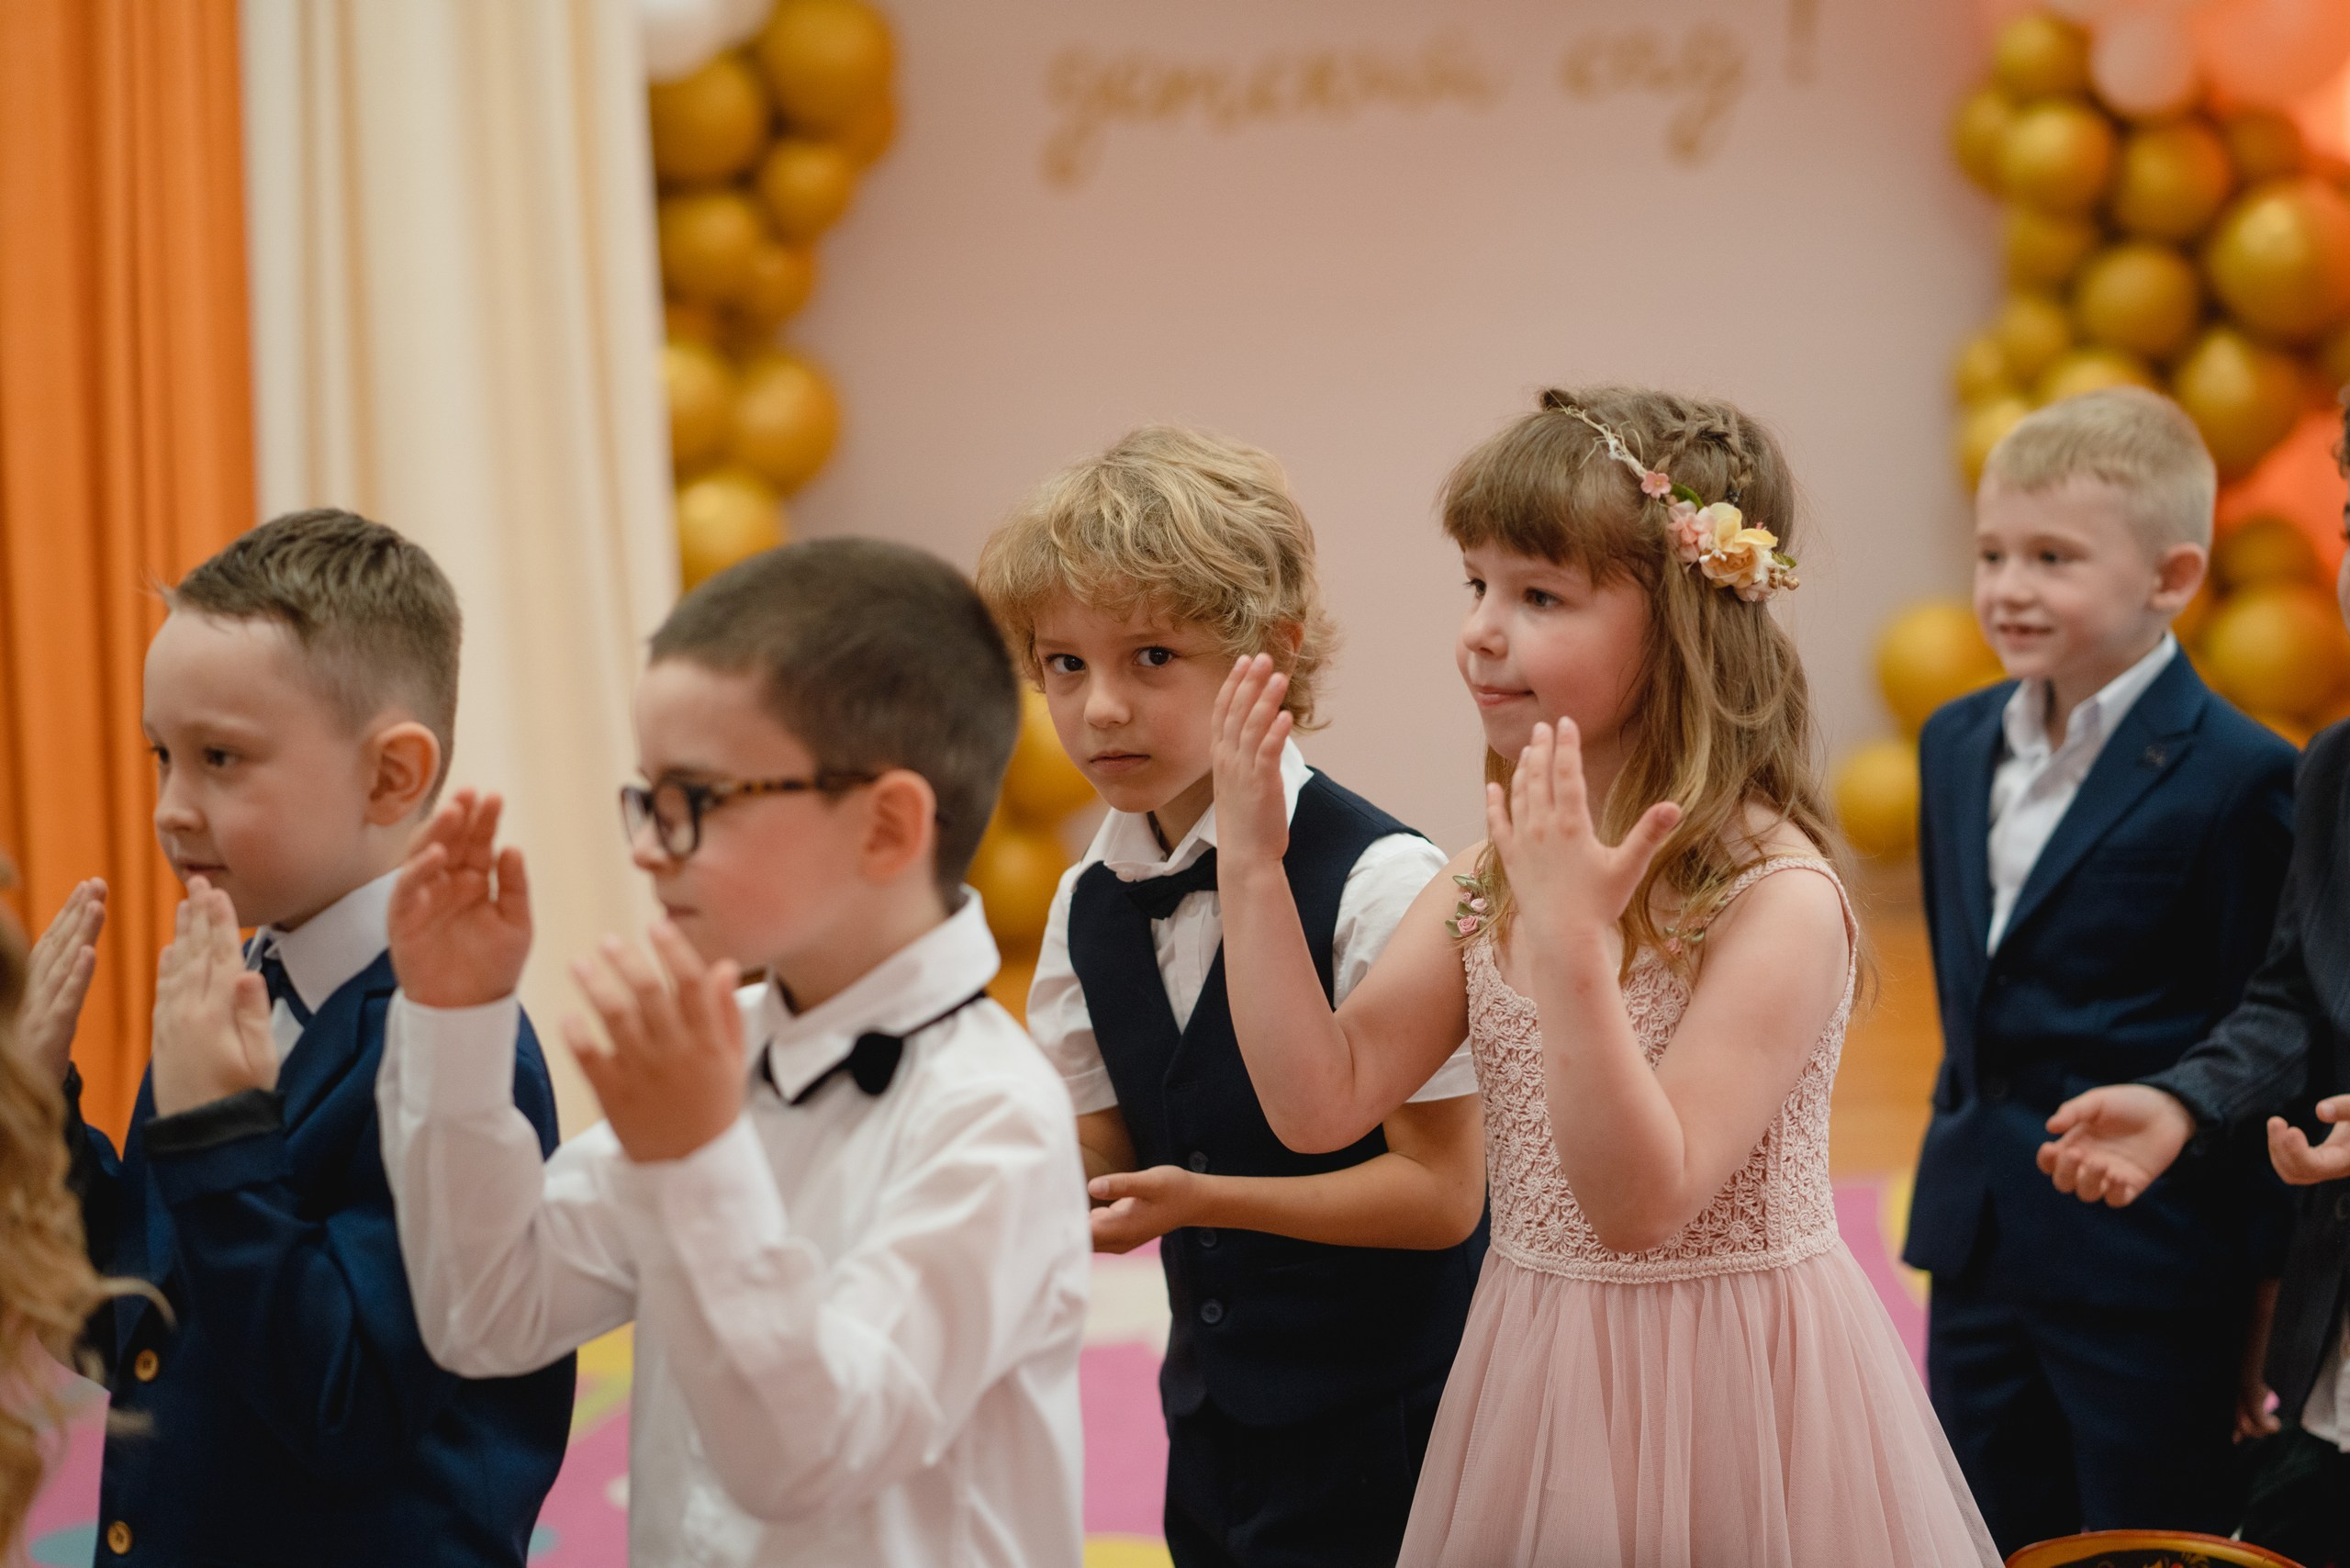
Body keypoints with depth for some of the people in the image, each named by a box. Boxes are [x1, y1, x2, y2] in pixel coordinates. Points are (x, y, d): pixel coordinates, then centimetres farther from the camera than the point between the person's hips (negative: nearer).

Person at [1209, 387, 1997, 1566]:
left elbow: (1641, 1205, -26)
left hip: (1725, 1395, -6)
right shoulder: (1493, 878, 1)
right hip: (1537, 1373, 6)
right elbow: (1321, 1103, -3)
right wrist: (1252, 867, -9)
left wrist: (1571, 947, -36)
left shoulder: (1778, 903, -20)